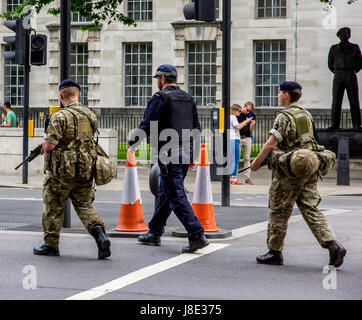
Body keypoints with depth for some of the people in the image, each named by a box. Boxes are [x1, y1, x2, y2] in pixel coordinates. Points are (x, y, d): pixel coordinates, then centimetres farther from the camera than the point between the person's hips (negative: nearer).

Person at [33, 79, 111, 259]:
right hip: (86, 169, 5)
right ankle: (100, 235, -11)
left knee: (53, 207, 11)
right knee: (84, 206, 12)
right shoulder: (91, 116, 7)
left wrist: (44, 147, 4)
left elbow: (50, 144, -20)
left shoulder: (61, 116, -15)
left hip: (62, 171, -5)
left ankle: (51, 245, 20)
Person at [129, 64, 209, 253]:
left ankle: (197, 236, -17)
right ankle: (154, 233, 28)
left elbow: (147, 125, -11)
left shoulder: (160, 98, -9)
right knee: (165, 194, 19)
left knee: (177, 196, -9)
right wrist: (191, 155, 23)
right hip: (185, 153, 8)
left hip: (168, 154, -8)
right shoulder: (188, 98, 14)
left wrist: (132, 142, 5)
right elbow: (196, 128, 17)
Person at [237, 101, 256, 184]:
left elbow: (250, 130, 3)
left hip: (247, 138, 2)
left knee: (247, 158, 2)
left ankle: (247, 177, 4)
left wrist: (252, 124, -15)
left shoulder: (251, 116, 6)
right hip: (238, 138, -2)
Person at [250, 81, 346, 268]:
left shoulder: (284, 117, -11)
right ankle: (333, 244, -8)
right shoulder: (306, 115, 14)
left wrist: (256, 162, -4)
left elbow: (271, 144, -16)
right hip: (310, 168, 7)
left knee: (279, 211, 4)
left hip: (291, 170, -7)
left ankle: (275, 252, 12)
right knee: (311, 209, 6)